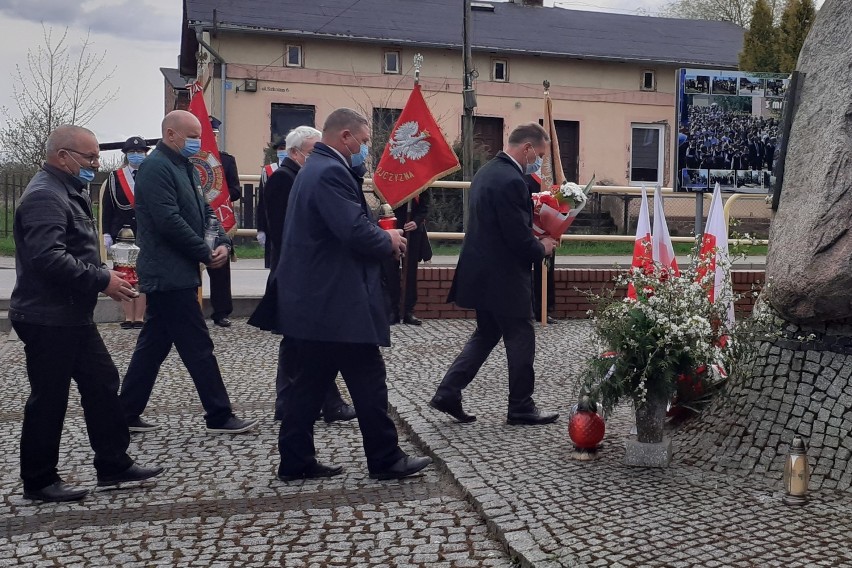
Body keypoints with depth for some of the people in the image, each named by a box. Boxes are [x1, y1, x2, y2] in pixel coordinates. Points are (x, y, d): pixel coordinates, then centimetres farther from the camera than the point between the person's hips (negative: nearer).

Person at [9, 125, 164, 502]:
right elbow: (48, 258, -29)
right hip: (48, 319, -10)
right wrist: (102, 281, -25)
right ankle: (38, 482, 15)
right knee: (49, 400, 1)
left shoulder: (68, 191, 16)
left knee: (102, 384, 13)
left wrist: (104, 276, 9)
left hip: (73, 315, 10)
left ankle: (113, 465, 22)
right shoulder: (44, 196, -18)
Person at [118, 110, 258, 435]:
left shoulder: (185, 168, 17)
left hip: (172, 275, 10)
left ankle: (127, 414, 22)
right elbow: (170, 221, -22)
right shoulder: (157, 168, -14)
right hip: (169, 275, -10)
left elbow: (204, 211, 17)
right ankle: (219, 417, 3)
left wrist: (222, 243, -2)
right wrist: (207, 255, -14)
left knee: (153, 346, 14)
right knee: (198, 347, -4)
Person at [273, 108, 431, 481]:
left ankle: (295, 462, 19)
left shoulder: (315, 168, 17)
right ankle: (385, 460, 13)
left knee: (309, 383, 13)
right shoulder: (332, 172, -17)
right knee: (369, 383, 1)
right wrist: (389, 240, -7)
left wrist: (379, 234, 7)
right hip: (337, 303, -10)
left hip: (313, 300, 11)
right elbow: (357, 233, -26)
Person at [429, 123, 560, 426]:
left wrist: (534, 241, 14)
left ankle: (448, 393, 14)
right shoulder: (511, 181, -22)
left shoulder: (487, 171, 10)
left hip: (483, 273, 10)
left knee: (486, 334, 18)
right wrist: (542, 248, -3)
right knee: (520, 340, 5)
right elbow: (519, 238, -23)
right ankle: (521, 407, 17)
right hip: (504, 278, -10)